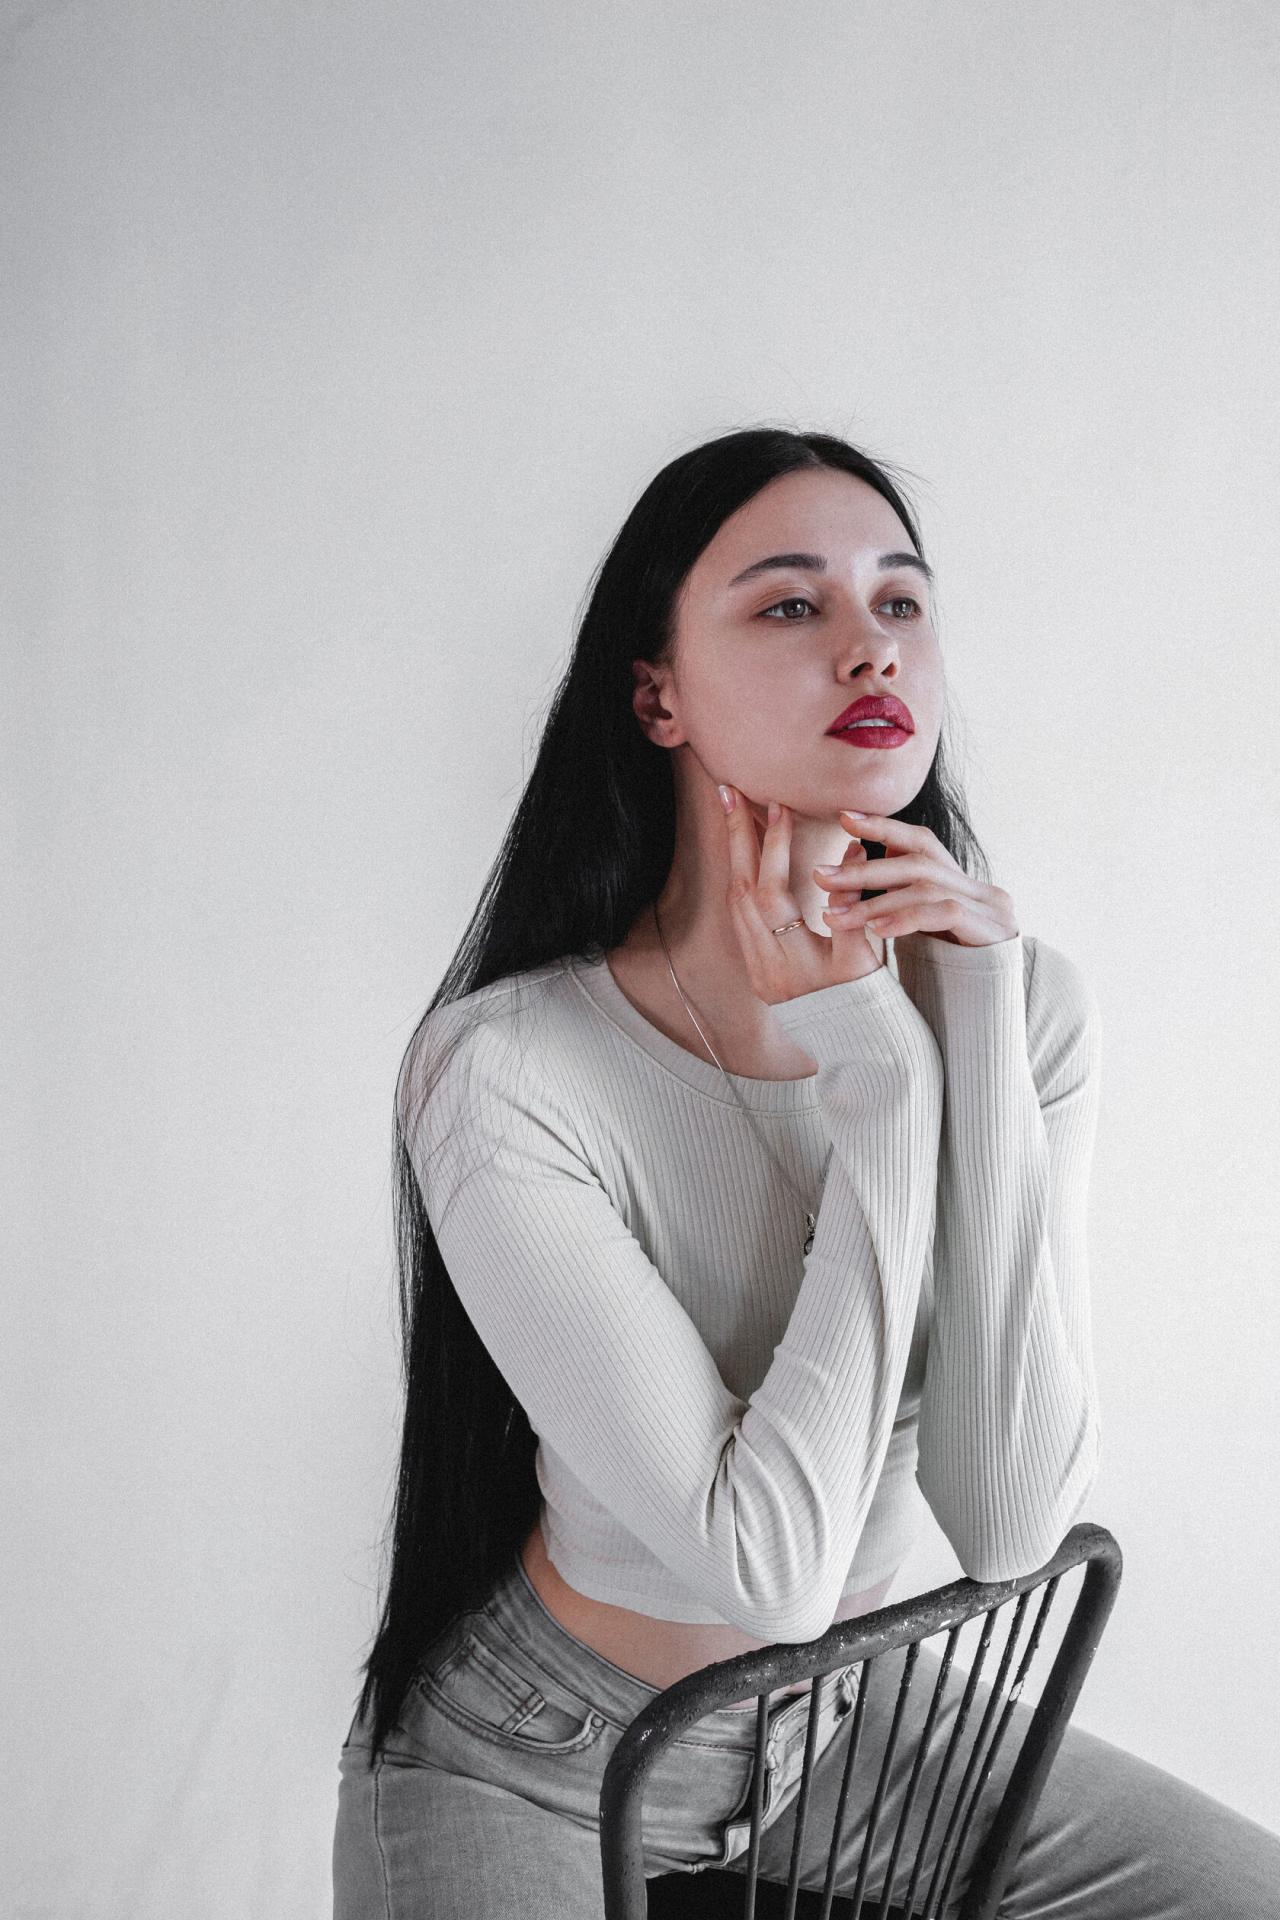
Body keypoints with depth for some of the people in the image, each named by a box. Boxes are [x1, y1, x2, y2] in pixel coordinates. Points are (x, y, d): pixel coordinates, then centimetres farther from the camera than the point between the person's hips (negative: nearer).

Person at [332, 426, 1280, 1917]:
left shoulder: (1020, 1002, -10)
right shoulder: (505, 1071, -24)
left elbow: (1007, 1528, -19)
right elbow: (767, 1567, -26)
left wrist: (979, 1041, -24)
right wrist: (882, 1073, -27)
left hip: (846, 1727, 4)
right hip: (528, 1776, -3)